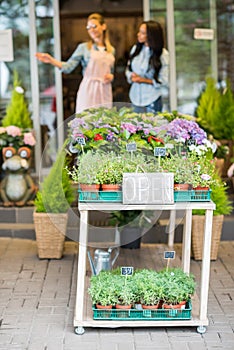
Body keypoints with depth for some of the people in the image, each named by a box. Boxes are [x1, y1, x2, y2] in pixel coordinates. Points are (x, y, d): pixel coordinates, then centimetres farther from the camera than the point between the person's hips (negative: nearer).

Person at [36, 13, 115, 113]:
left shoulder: (111, 50, 14)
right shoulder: (84, 47, 3)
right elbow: (68, 67, -7)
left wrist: (111, 76, -1)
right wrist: (51, 60, -21)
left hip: (105, 91, 3)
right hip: (88, 90, -3)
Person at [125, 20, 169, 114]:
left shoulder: (162, 54, -9)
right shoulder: (136, 48, 5)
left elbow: (163, 81, -9)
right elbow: (128, 69, 13)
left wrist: (143, 80, -16)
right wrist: (132, 76, -9)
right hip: (136, 98, 4)